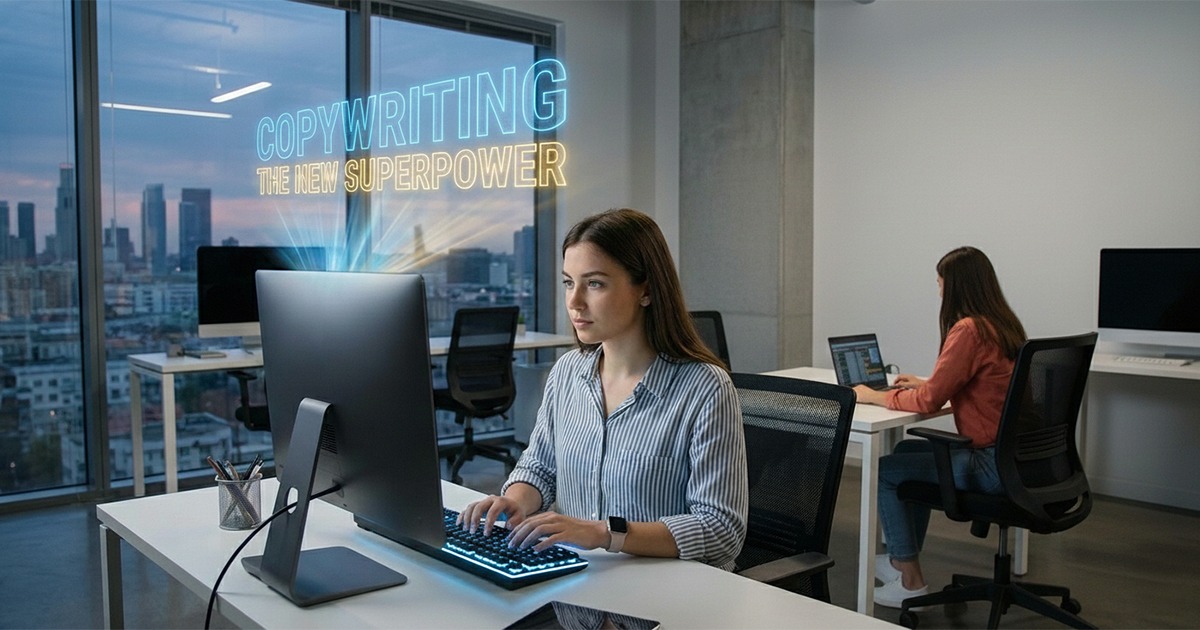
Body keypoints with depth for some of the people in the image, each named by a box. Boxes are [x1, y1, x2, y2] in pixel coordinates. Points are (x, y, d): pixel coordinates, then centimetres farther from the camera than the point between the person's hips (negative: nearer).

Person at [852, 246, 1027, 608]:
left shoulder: (968, 330, -19)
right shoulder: (1004, 324, 8)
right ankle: (902, 558, 34)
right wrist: (926, 383, 21)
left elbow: (929, 401, -17)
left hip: (991, 464, -9)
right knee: (908, 451, 24)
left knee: (884, 470, 2)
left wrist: (873, 396, -4)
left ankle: (911, 582, 10)